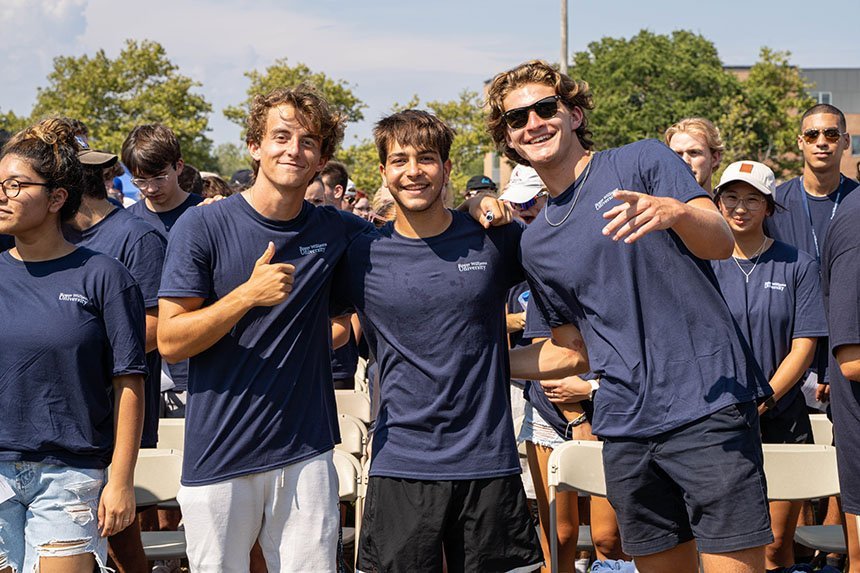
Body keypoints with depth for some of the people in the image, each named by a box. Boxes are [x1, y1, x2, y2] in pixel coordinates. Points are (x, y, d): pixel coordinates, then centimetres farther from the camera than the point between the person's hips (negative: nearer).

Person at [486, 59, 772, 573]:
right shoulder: (536, 243, 16)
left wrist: (674, 211, -33)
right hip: (626, 427, 5)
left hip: (708, 402, -5)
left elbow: (720, 241, -13)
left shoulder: (643, 161, 2)